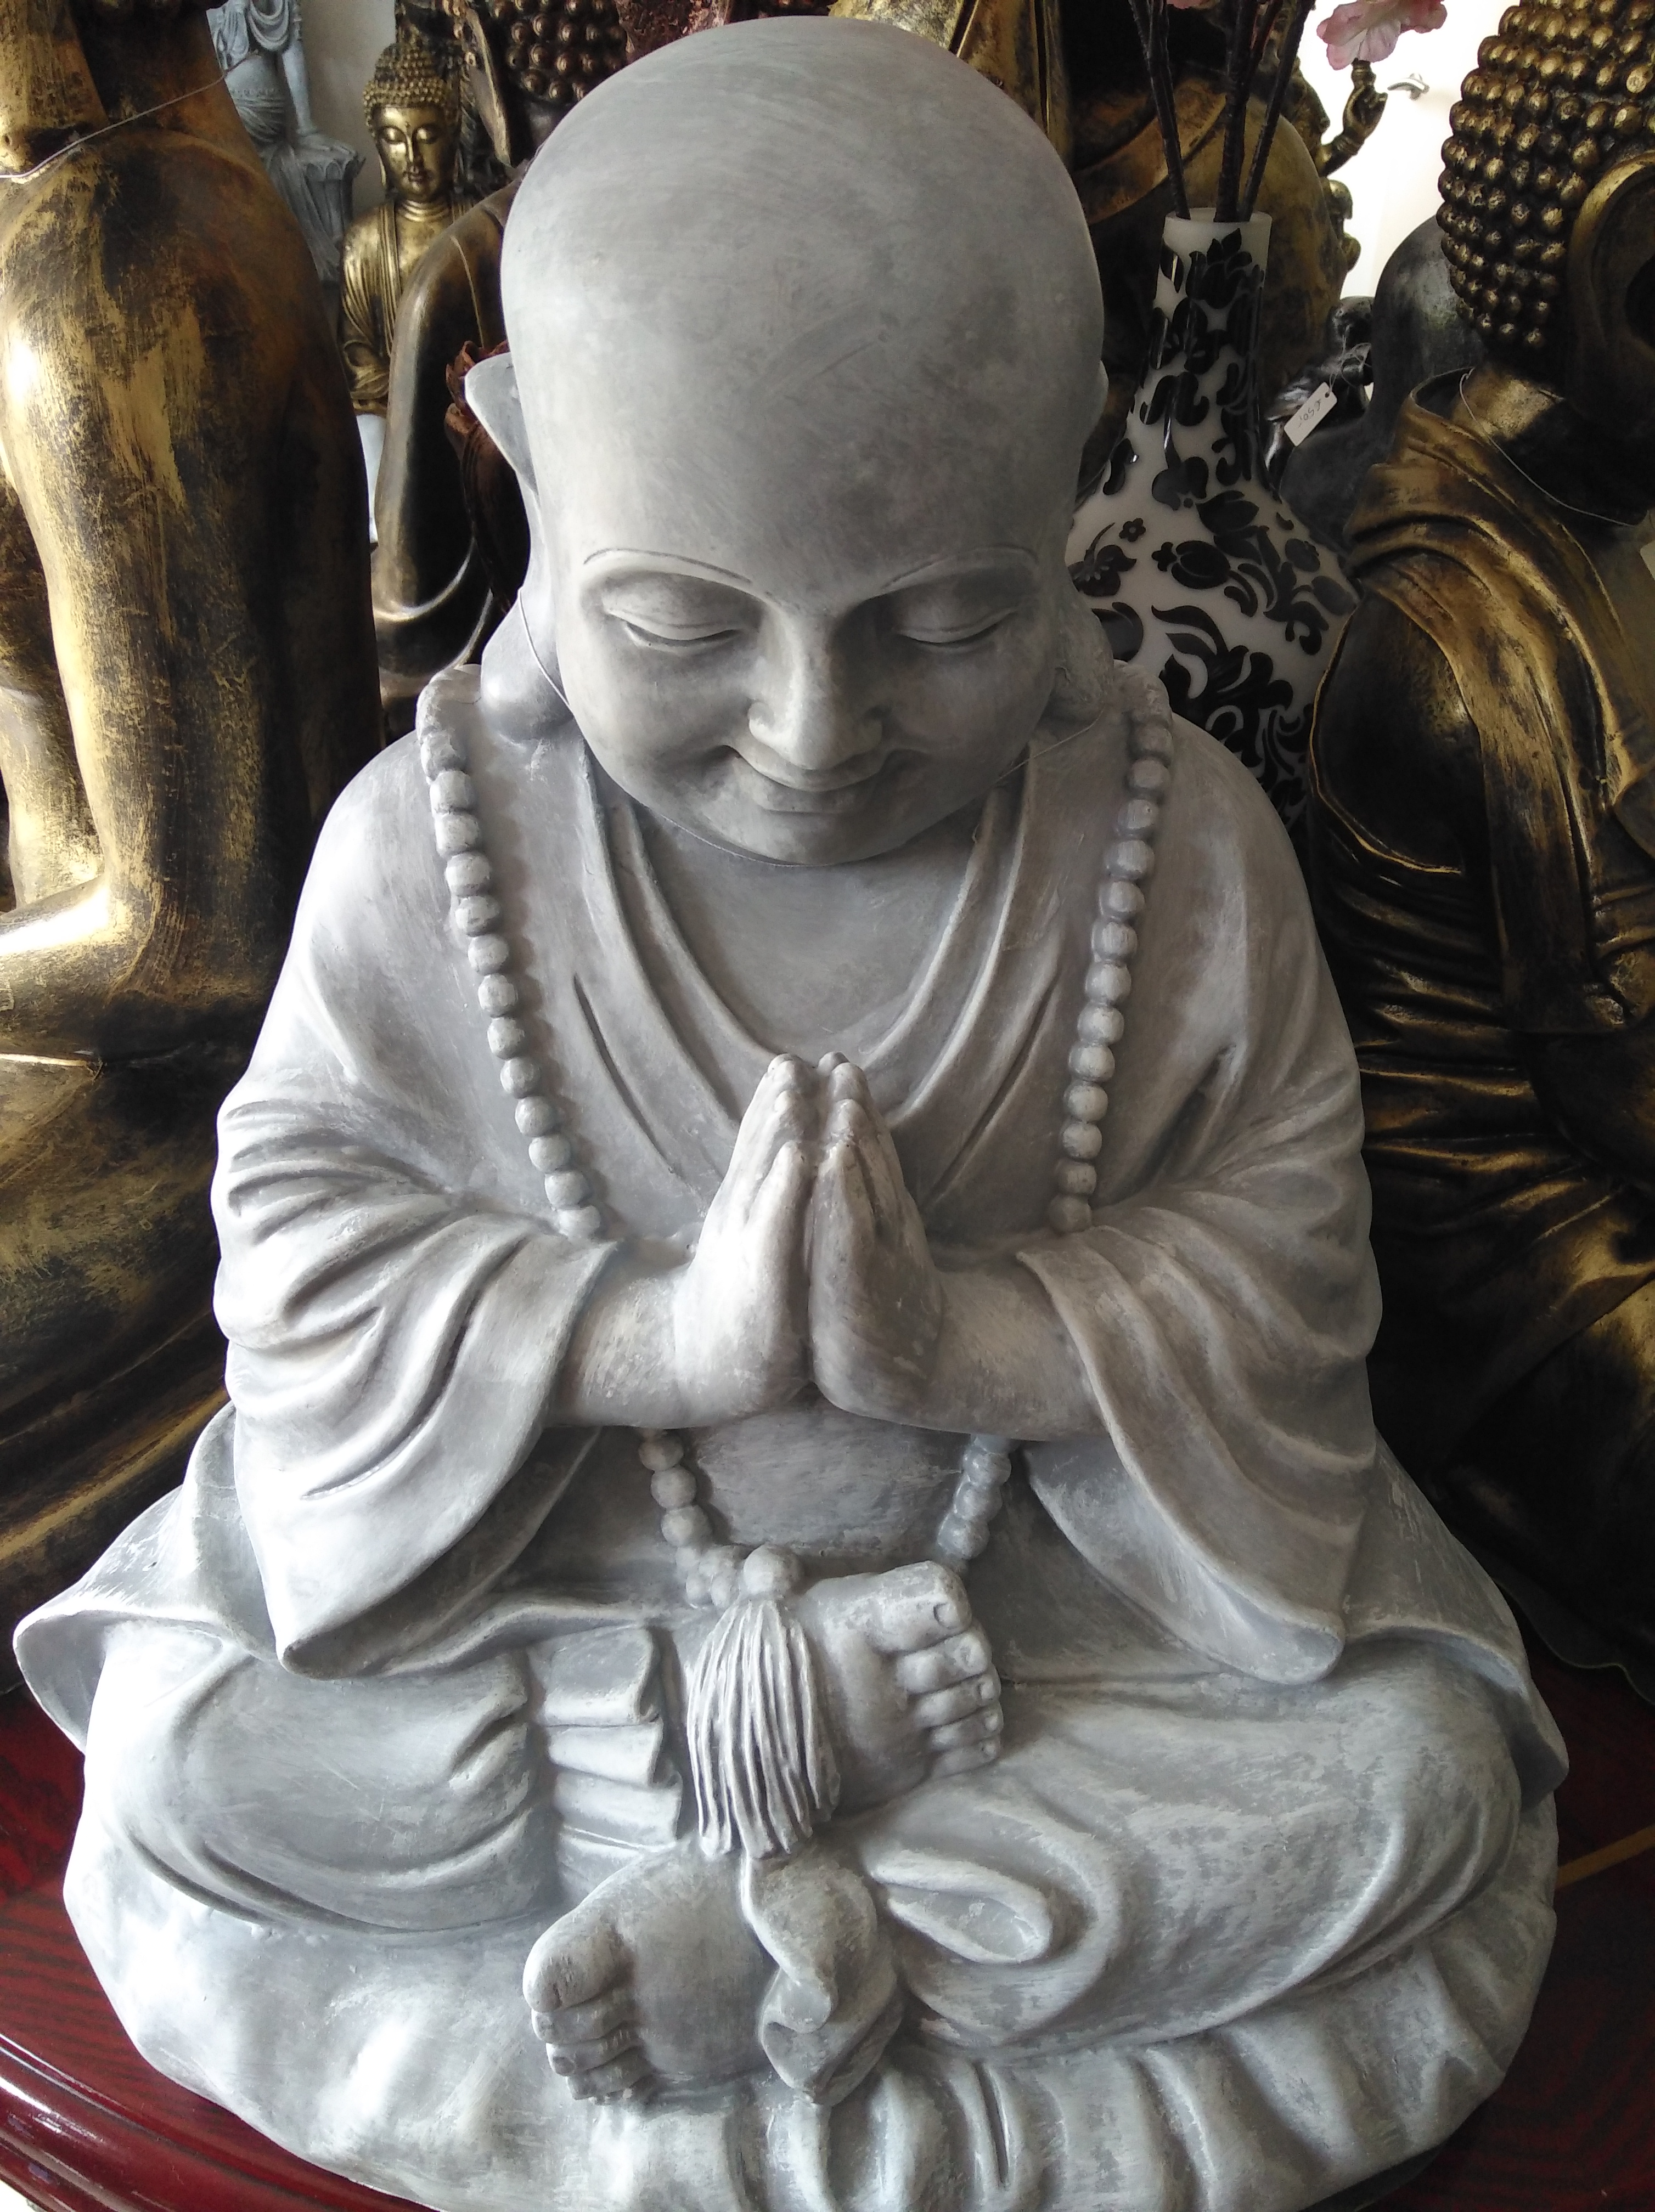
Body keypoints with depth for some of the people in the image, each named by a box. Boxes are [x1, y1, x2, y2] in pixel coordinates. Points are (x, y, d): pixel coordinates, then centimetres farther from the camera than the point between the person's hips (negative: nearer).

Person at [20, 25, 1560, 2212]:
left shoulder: (1183, 848, -14)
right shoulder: (427, 845, -14)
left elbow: (1280, 1247, -10)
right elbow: (306, 1237, -13)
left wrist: (954, 1340, -30)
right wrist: (663, 1337, -29)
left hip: (1050, 1544, 1)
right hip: (532, 1550, 1)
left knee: (1413, 1783, -15)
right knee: (188, 1763, -14)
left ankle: (802, 1927, -11)